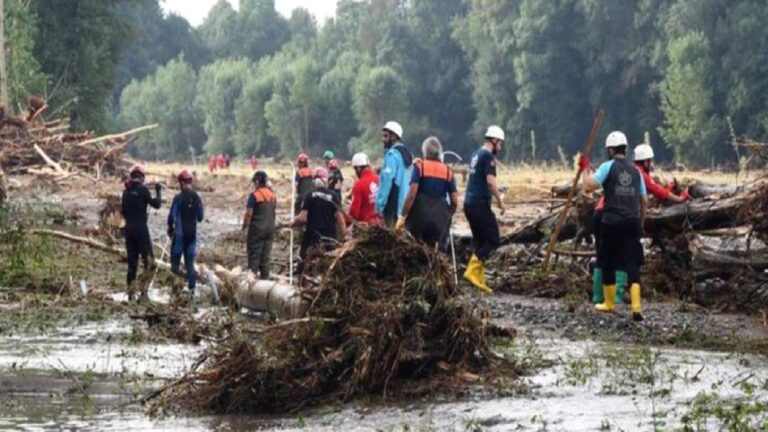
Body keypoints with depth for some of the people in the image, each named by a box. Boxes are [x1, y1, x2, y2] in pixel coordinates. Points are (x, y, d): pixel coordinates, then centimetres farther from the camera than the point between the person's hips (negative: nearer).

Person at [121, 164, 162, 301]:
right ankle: (144, 291, -9)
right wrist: (158, 192, 11)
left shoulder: (126, 191, 7)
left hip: (129, 228, 6)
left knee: (132, 260, 10)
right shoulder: (143, 189, -10)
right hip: (141, 229, -6)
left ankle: (131, 292, 10)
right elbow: (156, 204, -3)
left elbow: (122, 211, 14)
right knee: (148, 259, -1)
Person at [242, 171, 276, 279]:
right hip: (270, 229, 6)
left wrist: (244, 226, -1)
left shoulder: (254, 196, -12)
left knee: (254, 254, -2)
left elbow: (249, 214, -12)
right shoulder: (273, 195, 7)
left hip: (257, 229, -6)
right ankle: (265, 278, 10)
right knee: (266, 254, 9)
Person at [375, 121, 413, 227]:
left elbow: (387, 181, -15)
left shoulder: (392, 154, -10)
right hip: (406, 205, 8)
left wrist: (380, 204, -13)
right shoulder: (407, 154, 15)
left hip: (394, 205, -8)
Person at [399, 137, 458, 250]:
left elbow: (411, 195, -12)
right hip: (438, 219, 3)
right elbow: (454, 201, 5)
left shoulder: (419, 167, -3)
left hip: (419, 216, -3)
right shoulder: (448, 172, 8)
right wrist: (447, 216, 21)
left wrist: (403, 217, -9)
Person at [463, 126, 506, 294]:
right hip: (480, 204, -9)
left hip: (470, 203, 9)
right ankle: (473, 270, -18)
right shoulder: (488, 156, -11)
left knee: (479, 240, 11)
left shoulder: (476, 155, 17)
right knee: (493, 240, -7)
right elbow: (490, 181, -20)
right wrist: (500, 201, -11)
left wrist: (495, 197, 26)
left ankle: (479, 279, 8)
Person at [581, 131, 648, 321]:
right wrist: (640, 223, 24)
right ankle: (636, 307, -18)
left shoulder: (608, 166, -2)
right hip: (632, 222, 3)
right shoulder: (635, 170, 12)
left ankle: (609, 303, 24)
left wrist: (585, 169, 4)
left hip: (612, 222, -3)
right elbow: (644, 200, 13)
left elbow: (589, 186, -12)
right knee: (632, 264, -3)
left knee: (607, 262, 15)